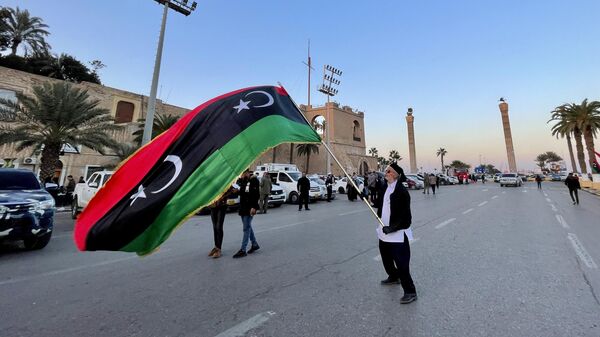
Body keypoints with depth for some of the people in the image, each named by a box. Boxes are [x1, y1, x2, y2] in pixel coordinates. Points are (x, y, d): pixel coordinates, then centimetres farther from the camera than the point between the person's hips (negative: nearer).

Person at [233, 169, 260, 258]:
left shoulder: (254, 180, -12)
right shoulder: (243, 181, 14)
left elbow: (256, 195, -18)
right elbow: (241, 193, 17)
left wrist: (254, 207, -24)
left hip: (249, 208, -9)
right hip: (243, 207, 9)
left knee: (246, 228, -4)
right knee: (248, 227, 16)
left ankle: (243, 250, 2)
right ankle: (255, 244, 30)